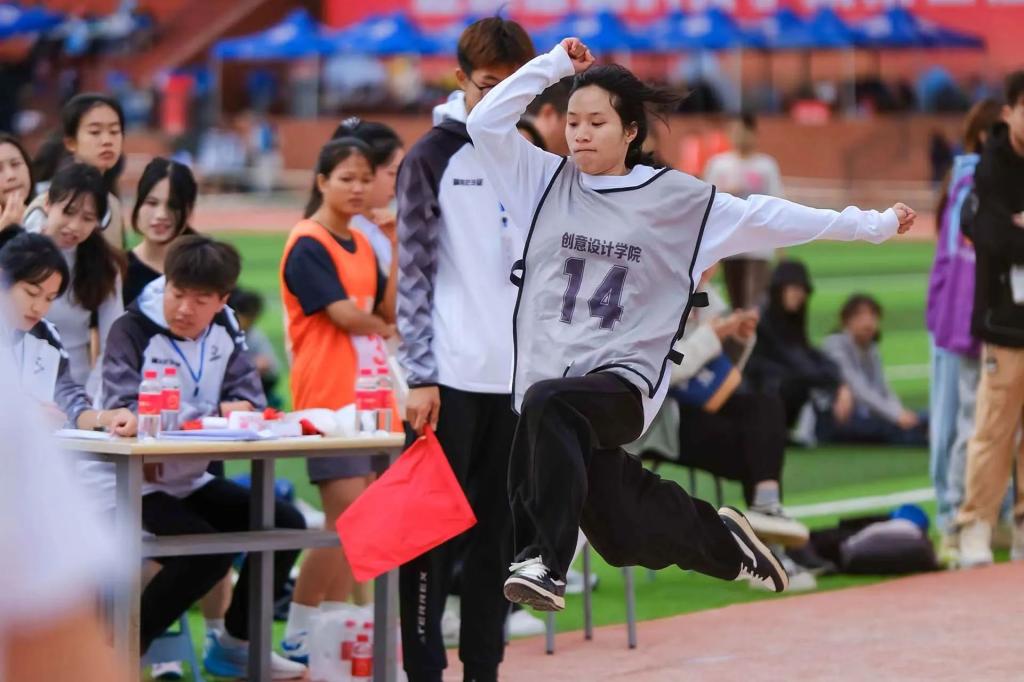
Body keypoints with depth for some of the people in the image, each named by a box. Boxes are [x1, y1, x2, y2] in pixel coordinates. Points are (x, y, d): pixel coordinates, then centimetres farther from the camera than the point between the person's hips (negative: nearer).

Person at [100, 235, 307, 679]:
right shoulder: (131, 331, -14)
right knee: (207, 550, -28)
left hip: (191, 481, 7)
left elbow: (248, 401, -4)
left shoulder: (224, 330, 5)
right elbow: (122, 409, -24)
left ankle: (234, 645, 13)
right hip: (138, 484, -7)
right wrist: (211, 414, -27)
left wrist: (232, 410, -29)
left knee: (286, 525, -1)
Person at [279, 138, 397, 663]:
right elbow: (345, 315, -15)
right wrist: (385, 327, 2)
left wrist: (401, 254, 0)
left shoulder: (361, 245, 16)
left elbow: (389, 312, 10)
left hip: (364, 395, 8)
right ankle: (297, 634, -6)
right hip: (326, 396, -8)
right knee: (348, 512, -12)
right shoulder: (308, 245, -10)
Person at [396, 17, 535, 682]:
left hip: (520, 375, 4)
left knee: (500, 529, 7)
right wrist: (420, 375, -10)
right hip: (452, 376, -4)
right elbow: (414, 273, -4)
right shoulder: (433, 159, -1)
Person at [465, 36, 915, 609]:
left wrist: (873, 224, 7)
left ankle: (545, 561, -34)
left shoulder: (679, 200, 2)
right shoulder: (549, 182, 8)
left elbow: (765, 218, 6)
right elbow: (486, 123, 1)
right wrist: (555, 64, 1)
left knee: (547, 403, -37)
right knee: (622, 535, 11)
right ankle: (720, 538, 42)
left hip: (623, 383, -4)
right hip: (553, 379, 4)